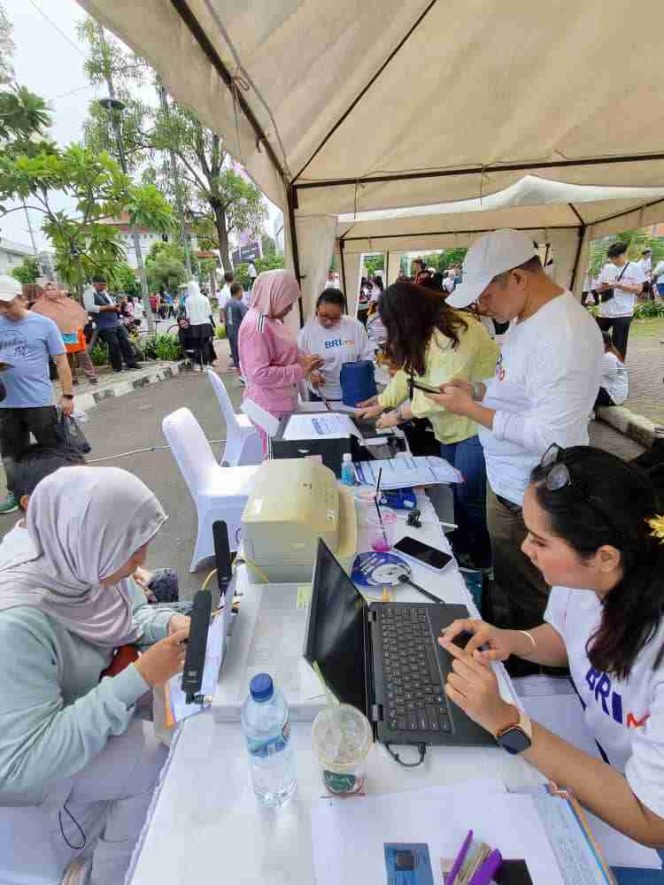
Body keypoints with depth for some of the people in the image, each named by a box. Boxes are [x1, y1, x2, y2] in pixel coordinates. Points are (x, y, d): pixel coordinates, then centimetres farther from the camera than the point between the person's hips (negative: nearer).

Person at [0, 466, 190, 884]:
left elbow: (132, 616, 0)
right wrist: (138, 679, -37)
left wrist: (170, 623, -21)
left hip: (96, 698, 6)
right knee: (161, 763, -17)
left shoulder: (91, 566, -19)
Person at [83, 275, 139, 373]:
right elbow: (89, 307, -20)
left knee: (125, 342, 4)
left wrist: (115, 307, 4)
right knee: (114, 345, -9)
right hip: (104, 325, -8)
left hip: (116, 322, 8)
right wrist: (107, 307, -17)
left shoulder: (104, 292, 20)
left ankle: (131, 362, 10)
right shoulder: (89, 293, -6)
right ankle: (117, 367, 2)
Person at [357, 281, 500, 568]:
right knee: (454, 489, 11)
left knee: (468, 494, -2)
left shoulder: (453, 333, -23)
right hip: (451, 424, 9)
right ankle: (460, 546, 28)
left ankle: (478, 560, 19)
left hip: (479, 421, -9)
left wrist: (399, 414, -15)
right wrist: (380, 404, 7)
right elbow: (407, 374, 10)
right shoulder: (425, 333, 8)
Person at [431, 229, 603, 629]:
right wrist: (479, 391, 0)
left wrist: (471, 409, -22)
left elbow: (551, 438, -30)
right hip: (506, 480, 9)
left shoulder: (563, 334, -26)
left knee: (526, 600, 14)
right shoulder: (528, 316, 5)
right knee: (505, 581, 27)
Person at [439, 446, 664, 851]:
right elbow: (564, 637, 2)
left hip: (631, 829, -4)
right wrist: (515, 641, -19)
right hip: (589, 749, 5)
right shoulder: (584, 576, -20)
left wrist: (506, 721, -33)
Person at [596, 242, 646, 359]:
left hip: (623, 313, -4)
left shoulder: (635, 267, 0)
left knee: (619, 346, 0)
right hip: (605, 312, 4)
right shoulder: (607, 268, 11)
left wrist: (618, 285, -16)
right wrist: (604, 287, -10)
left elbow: (638, 289, -6)